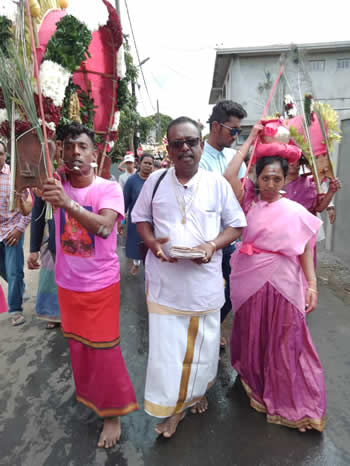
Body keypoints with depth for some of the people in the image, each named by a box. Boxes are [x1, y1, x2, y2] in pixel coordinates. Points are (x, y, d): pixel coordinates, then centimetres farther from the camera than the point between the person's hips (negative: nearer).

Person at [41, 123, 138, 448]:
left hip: (101, 284, -5)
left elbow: (104, 227, -31)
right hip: (67, 282, 5)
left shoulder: (109, 188, -16)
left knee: (104, 348, 6)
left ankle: (112, 413, 28)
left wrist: (67, 202, -45)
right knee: (76, 344, 22)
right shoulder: (57, 186, -1)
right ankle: (88, 393, 49)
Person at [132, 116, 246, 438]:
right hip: (165, 281, 0)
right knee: (166, 347, 7)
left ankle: (197, 392, 48)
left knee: (202, 344, 18)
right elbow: (140, 218, 10)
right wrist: (152, 242, -11)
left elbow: (236, 225, 3)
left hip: (204, 281, 0)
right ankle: (172, 407, 33)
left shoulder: (217, 183, -3)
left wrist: (213, 245, -16)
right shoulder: (155, 181, 1)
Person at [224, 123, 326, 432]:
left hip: (281, 283, -2)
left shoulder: (295, 212, -3)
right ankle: (256, 384, 43)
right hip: (248, 281, 2)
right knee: (252, 337, 18)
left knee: (283, 342, 8)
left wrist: (312, 285, -11)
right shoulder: (250, 203, 1)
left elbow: (305, 251, -2)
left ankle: (290, 402, 28)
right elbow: (229, 177, -11)